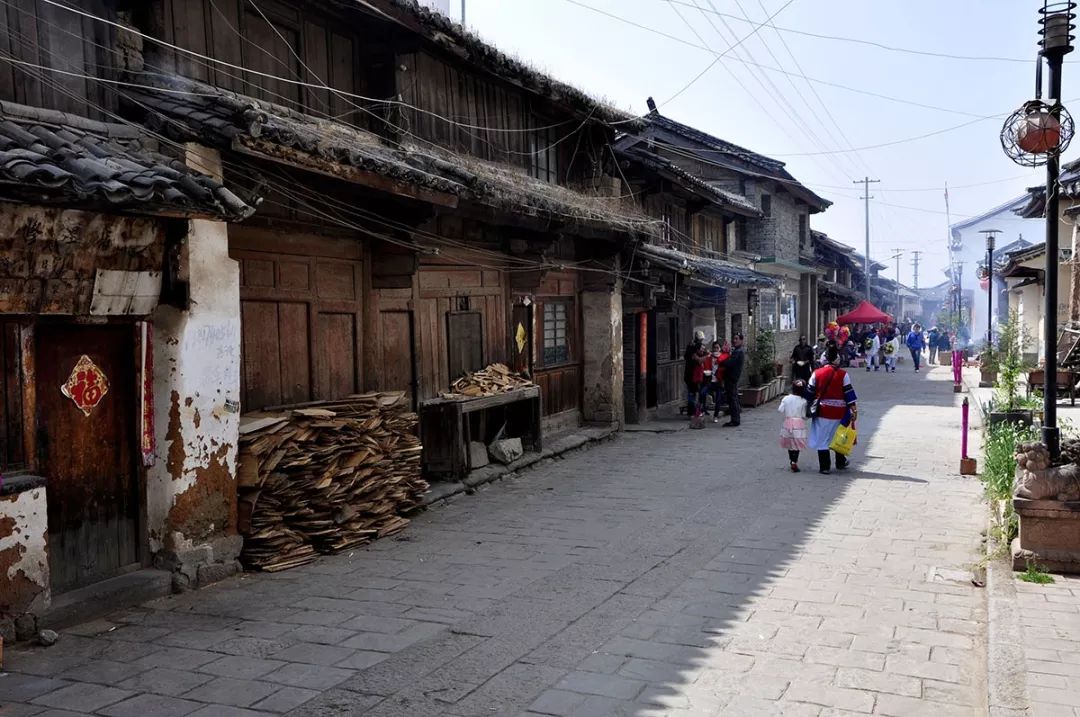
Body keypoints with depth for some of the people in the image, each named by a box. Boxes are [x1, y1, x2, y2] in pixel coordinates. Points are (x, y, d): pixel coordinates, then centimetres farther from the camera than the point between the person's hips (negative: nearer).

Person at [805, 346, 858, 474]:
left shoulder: (817, 373, -1)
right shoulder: (843, 374, -4)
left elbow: (809, 393, 4)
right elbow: (849, 393, -5)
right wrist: (854, 409, -2)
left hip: (822, 411, 0)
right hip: (839, 412, 0)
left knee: (822, 438, 4)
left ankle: (825, 467, 2)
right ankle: (840, 462, 31)